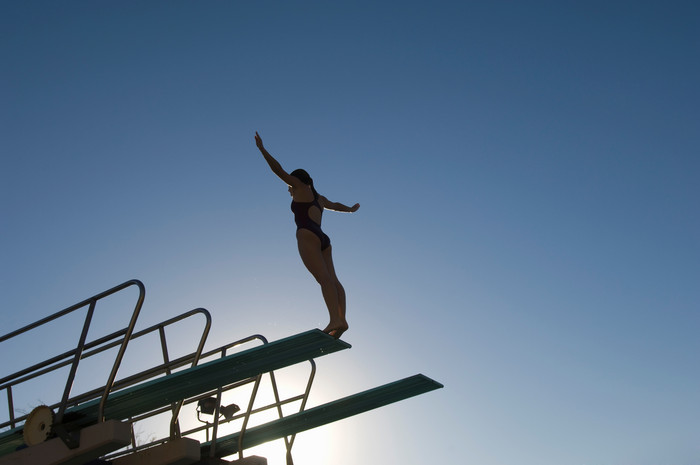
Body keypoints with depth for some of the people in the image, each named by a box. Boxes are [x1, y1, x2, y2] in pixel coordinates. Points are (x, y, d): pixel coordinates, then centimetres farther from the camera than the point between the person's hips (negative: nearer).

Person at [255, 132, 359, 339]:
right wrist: (351, 209, 69)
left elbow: (278, 170, 8)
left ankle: (335, 320, -36)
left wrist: (262, 148, 11)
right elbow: (334, 205, 50)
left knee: (324, 278, -23)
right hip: (323, 240, 8)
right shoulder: (319, 198, 31)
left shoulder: (301, 187, 12)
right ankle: (341, 320, -21)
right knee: (332, 279, -7)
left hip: (308, 236, -8)